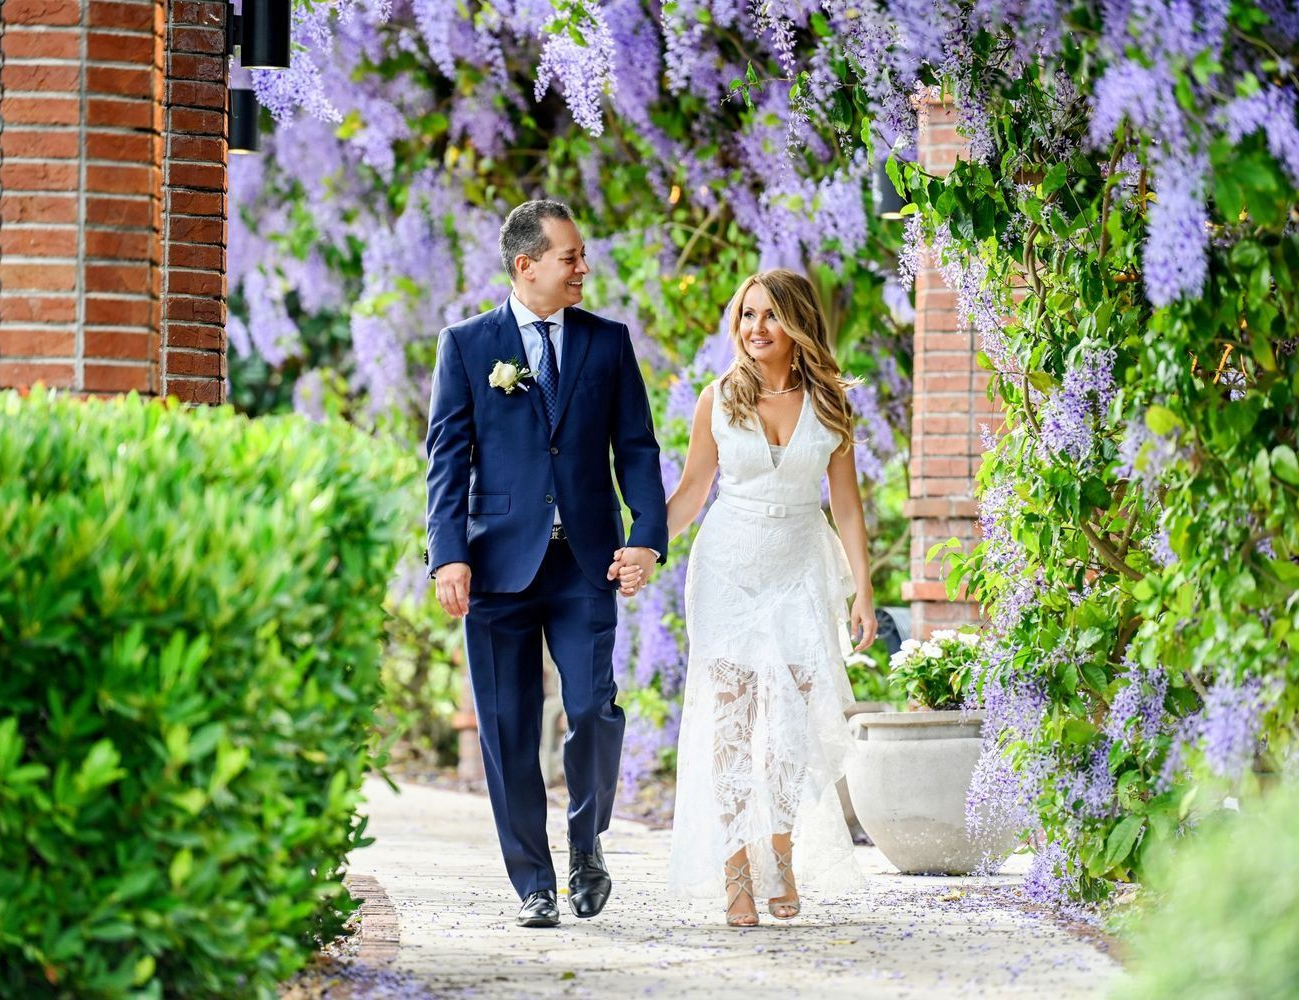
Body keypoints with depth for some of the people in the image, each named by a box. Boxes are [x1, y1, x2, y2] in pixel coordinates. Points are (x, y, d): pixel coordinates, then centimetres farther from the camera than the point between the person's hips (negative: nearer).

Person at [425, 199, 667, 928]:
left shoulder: (608, 342, 10)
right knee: (510, 731, 1)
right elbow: (448, 457, 2)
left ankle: (588, 846, 15)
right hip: (500, 562, -1)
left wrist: (648, 535, -7)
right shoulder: (467, 346, 5)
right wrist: (449, 555, -9)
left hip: (586, 564, 1)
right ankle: (534, 885, 11)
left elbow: (637, 448, 8)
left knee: (594, 710, -11)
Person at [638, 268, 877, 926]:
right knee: (730, 718, -5)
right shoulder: (721, 399, -1)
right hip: (729, 569, 0)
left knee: (793, 721, -5)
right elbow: (691, 492, 6)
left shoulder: (828, 403, 1)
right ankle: (736, 875, -3)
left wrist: (863, 592, 1)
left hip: (799, 573, 1)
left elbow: (846, 504, 4)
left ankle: (781, 860, 11)